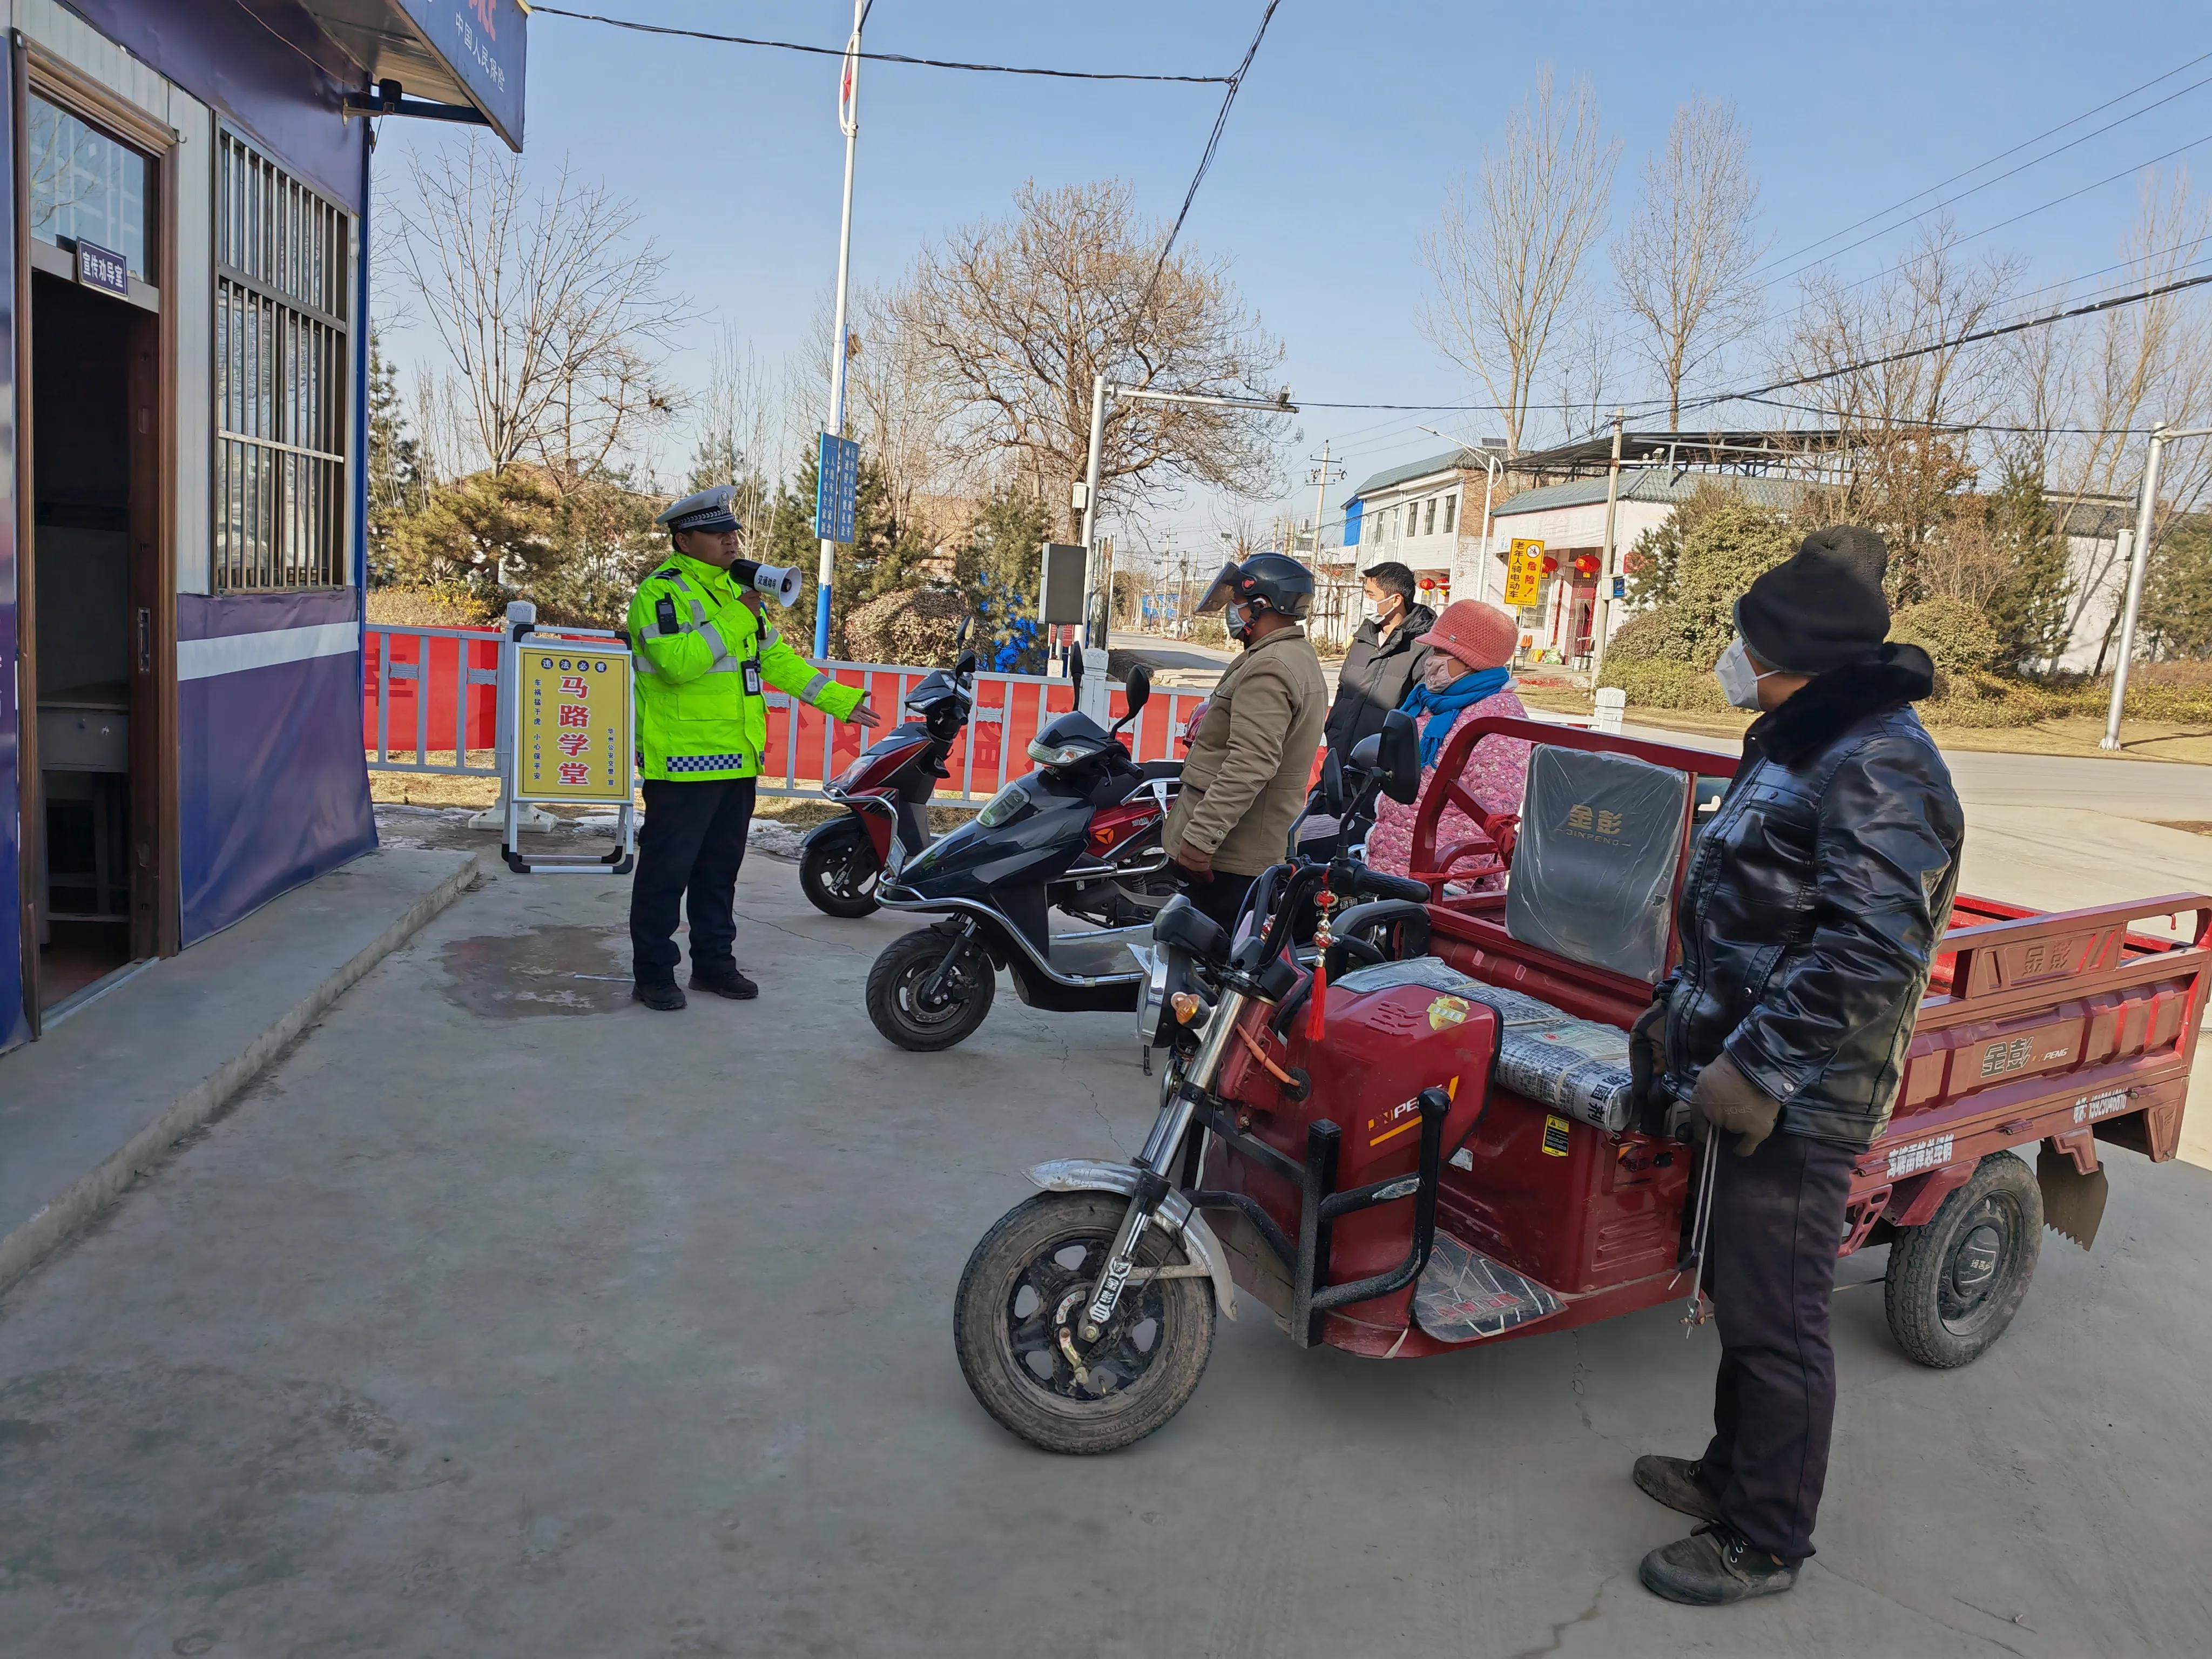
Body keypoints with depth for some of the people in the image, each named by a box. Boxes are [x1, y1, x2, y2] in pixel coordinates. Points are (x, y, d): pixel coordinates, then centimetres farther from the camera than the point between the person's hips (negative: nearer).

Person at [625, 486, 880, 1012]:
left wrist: (840, 701, 15)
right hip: (684, 763, -8)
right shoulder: (660, 592, -9)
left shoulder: (736, 589, 17)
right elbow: (676, 661, -25)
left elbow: (777, 659, 20)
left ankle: (714, 962, 25)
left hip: (736, 762, 8)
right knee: (666, 871, -1)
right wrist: (737, 617, -21)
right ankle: (653, 973, 8)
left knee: (720, 869, 15)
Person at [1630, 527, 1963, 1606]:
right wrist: (1679, 1011, 21)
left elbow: (1871, 952, -28)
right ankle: (1734, 1470, 39)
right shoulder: (1795, 744, 13)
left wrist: (1757, 1066, -27)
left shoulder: (1879, 768, -20)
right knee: (1736, 1287, 21)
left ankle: (1763, 1544, 18)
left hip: (1799, 1100, -10)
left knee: (1773, 1319, 2)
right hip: (1744, 1074, 10)